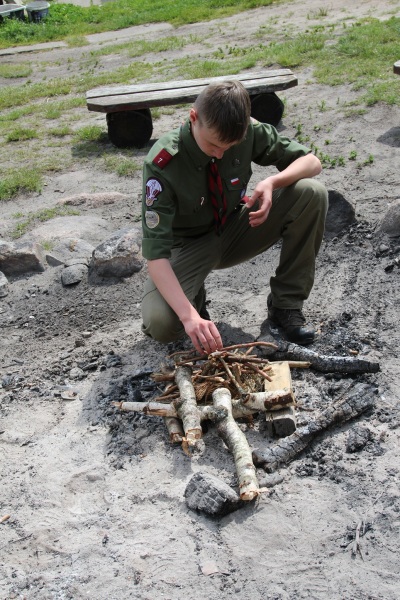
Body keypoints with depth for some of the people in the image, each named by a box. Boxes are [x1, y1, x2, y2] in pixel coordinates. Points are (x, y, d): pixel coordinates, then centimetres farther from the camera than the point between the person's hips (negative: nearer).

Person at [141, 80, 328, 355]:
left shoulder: (249, 131, -18)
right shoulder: (162, 164, -28)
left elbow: (311, 161, -6)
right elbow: (156, 254, -33)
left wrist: (272, 182, -29)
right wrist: (189, 315, -46)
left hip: (234, 229, 4)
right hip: (188, 245, -3)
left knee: (312, 193, -20)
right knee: (160, 324, -33)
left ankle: (286, 304, -8)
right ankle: (195, 299, 6)